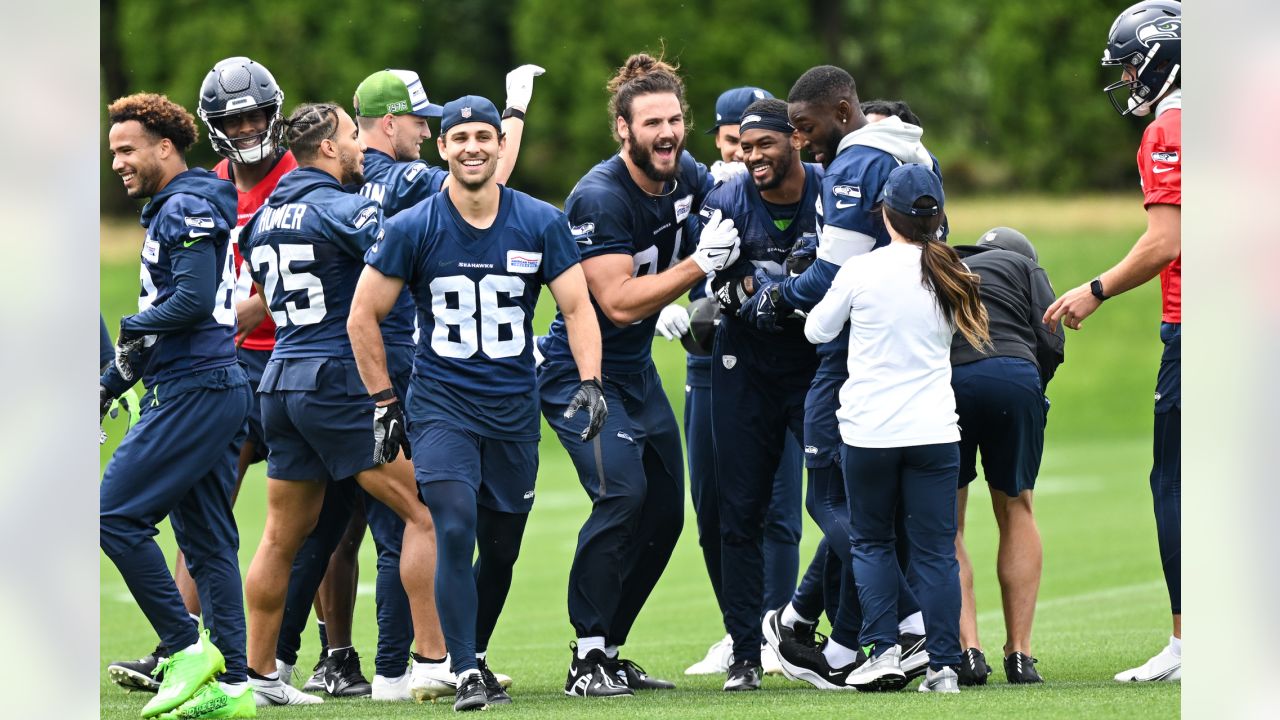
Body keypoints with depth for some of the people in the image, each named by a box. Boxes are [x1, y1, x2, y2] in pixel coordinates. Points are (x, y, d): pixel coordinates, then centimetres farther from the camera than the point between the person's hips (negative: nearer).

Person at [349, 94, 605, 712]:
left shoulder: (541, 225, 0)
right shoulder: (412, 230, -5)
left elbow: (577, 307, 2)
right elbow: (363, 319, 2)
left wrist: (590, 382, -12)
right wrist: (385, 402, -1)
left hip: (514, 410, 3)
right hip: (441, 406, -3)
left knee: (501, 546, 10)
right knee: (456, 532, -18)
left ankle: (474, 653, 32)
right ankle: (467, 675, -17)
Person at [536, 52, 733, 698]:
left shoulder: (686, 177, -2)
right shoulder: (600, 197, -24)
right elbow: (620, 303, -28)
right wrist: (700, 263, -30)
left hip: (636, 371, 9)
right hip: (581, 372, -8)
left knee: (665, 510, 9)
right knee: (623, 492, -24)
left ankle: (609, 651, 19)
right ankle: (587, 659, -18)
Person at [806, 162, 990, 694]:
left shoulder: (860, 271, -7)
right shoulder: (951, 276, 1)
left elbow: (817, 330, 7)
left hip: (868, 430, -2)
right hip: (934, 428, 2)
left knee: (871, 540, 13)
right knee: (936, 550, 4)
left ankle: (884, 649, 2)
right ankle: (943, 665, 0)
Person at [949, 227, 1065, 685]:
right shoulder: (1024, 266, 26)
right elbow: (1050, 342, 10)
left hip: (940, 384, 1)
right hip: (1013, 376, -1)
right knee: (1016, 511, 17)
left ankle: (967, 649, -3)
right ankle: (1019, 653, 12)